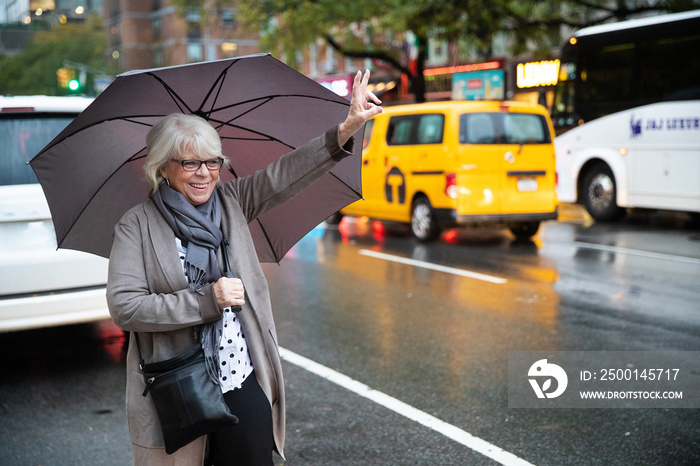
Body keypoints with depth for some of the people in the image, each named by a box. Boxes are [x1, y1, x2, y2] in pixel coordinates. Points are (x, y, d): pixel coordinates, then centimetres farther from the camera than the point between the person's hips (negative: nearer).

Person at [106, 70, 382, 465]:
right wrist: (206, 300, -17)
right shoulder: (138, 225, -4)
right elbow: (124, 307, -13)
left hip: (243, 385, 3)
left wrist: (346, 130, -16)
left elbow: (284, 175, -5)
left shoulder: (231, 201, 7)